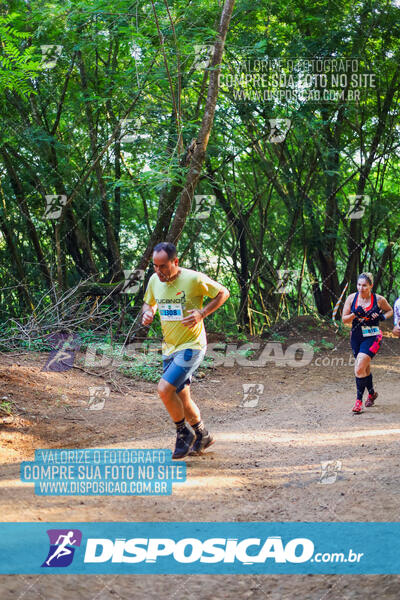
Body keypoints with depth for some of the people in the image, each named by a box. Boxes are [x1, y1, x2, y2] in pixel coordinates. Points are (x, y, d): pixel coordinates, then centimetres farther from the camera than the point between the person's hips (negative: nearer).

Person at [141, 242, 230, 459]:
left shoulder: (194, 279, -17)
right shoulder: (154, 280, 0)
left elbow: (223, 293, -5)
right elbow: (148, 303, 18)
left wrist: (202, 313, -18)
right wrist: (146, 313, -6)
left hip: (191, 346, -7)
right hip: (169, 349, 7)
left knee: (164, 389, -20)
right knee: (181, 399, 14)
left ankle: (183, 433, 3)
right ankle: (203, 436, 37)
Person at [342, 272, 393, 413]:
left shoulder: (379, 300, -7)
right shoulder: (351, 298, -2)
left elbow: (390, 310, 13)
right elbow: (344, 319, 1)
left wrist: (383, 316, -9)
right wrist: (355, 314, -18)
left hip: (372, 337, -4)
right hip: (356, 337, 4)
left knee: (359, 369, -17)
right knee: (365, 368, 18)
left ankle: (359, 401, -8)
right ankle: (372, 393, 42)